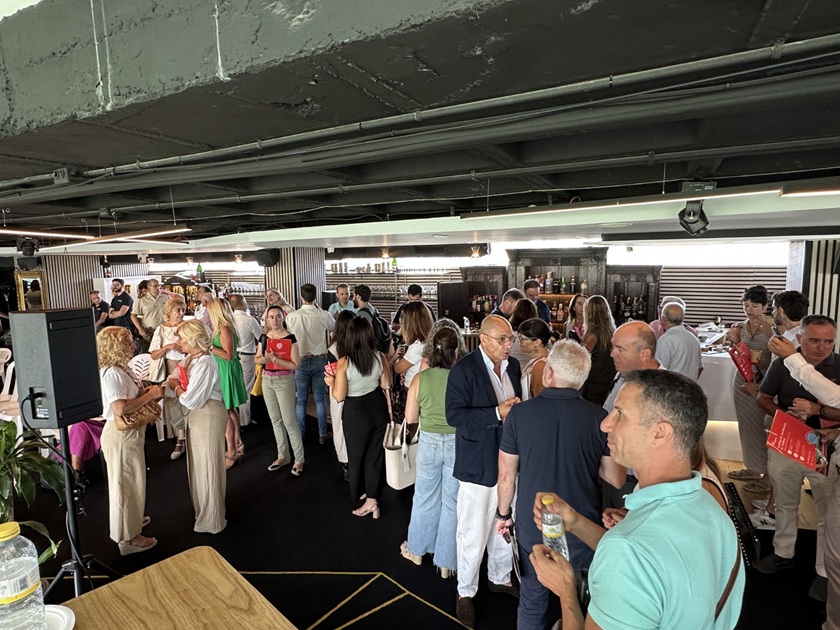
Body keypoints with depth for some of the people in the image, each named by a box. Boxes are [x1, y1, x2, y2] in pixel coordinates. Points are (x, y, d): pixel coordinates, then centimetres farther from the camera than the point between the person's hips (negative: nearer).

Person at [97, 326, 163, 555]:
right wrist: (150, 395, -24)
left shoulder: (120, 369, 5)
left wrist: (146, 392, 2)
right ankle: (128, 537, 19)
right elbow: (120, 409, -33)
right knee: (126, 483, 4)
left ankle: (131, 519, 45)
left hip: (129, 433, 10)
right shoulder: (112, 373, -24)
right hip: (121, 435, -10)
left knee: (131, 481, 25)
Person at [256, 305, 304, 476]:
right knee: (275, 420, 15)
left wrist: (274, 359, -24)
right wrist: (264, 359, -11)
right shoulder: (264, 337, 3)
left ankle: (299, 459, 12)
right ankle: (283, 456, 29)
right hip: (267, 380, 6)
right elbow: (257, 359, 11)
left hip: (284, 381, -6)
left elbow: (295, 364, -18)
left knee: (289, 421, -2)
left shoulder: (290, 338, -14)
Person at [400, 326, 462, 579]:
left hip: (429, 442, 1)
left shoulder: (420, 379, -12)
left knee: (425, 497, 21)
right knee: (452, 502, 14)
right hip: (457, 443, -1)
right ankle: (446, 561, 29)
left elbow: (410, 418, -4)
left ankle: (417, 549, 41)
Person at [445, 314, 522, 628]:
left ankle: (500, 578, 45)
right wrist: (496, 414, -25)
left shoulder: (513, 366, 4)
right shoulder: (463, 369, -16)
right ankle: (465, 592, 31)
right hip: (478, 464, -6)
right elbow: (454, 415, -20)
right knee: (473, 535, 7)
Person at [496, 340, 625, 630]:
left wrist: (504, 514, 8)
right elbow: (616, 480, -6)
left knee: (532, 601, 21)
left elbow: (506, 476, -8)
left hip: (532, 528, 0)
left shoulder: (519, 413, -16)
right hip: (583, 529, 1)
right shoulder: (600, 418, -15)